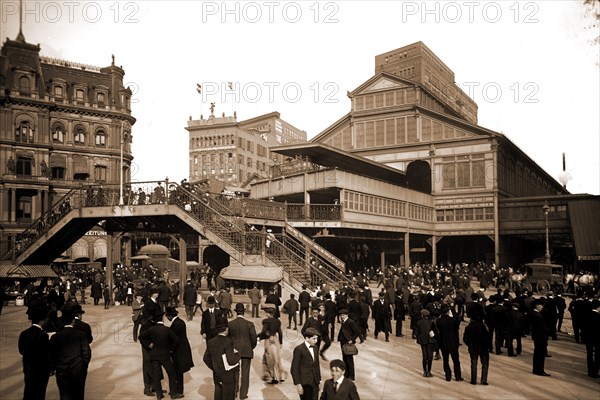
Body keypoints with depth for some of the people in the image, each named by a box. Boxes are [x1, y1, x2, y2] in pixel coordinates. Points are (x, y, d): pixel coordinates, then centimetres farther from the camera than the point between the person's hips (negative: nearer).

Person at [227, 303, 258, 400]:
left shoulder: (230, 324, -7)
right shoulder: (249, 324, -13)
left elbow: (227, 337, -1)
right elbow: (254, 338, -10)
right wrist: (251, 348, 7)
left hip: (234, 350, 2)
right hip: (247, 351, -2)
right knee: (245, 372, 7)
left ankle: (235, 389, 27)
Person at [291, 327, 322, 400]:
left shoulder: (315, 348, 9)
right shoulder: (299, 349, -12)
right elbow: (294, 369, -11)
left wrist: (319, 380, 13)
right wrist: (298, 384, -14)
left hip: (315, 382, 6)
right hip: (305, 383, -6)